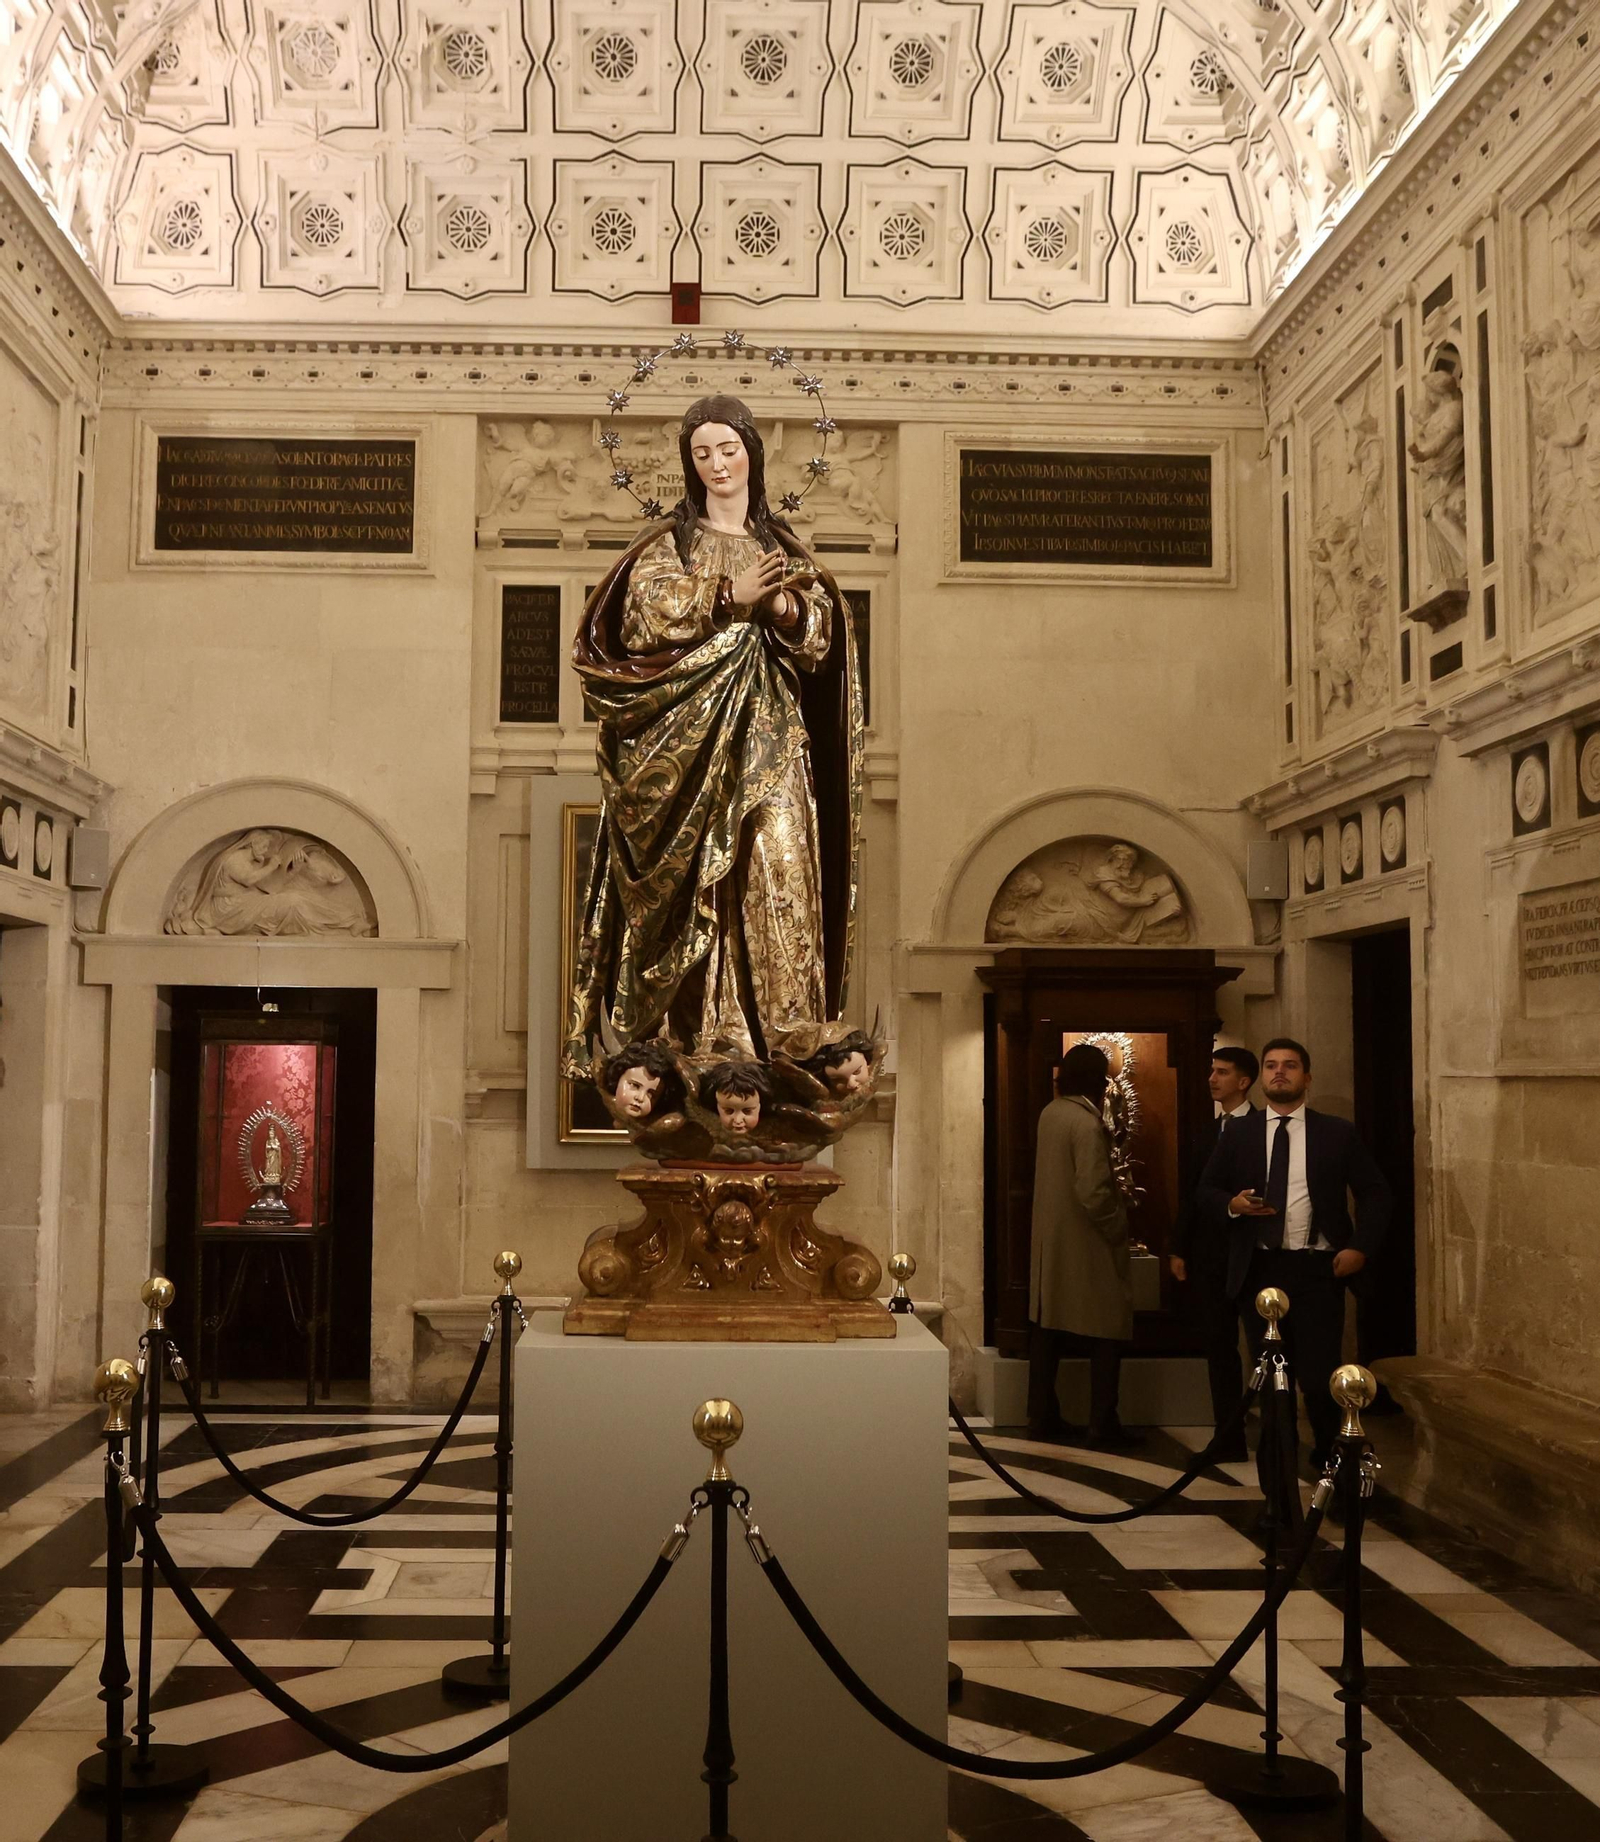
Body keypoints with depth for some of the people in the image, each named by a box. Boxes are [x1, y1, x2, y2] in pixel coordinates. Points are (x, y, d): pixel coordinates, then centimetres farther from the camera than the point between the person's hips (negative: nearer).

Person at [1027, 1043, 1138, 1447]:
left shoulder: (1049, 1114, 4)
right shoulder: (1086, 1123, -20)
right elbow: (1093, 1192, -24)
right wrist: (1118, 1228, -11)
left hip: (1050, 1241, 8)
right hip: (1087, 1246, -8)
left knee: (1048, 1326, 13)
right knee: (1108, 1331, 2)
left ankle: (1042, 1415, 18)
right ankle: (1103, 1425, 4)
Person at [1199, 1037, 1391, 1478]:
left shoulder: (1337, 1133, 4)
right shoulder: (1238, 1134, 8)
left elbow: (1374, 1192, 7)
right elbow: (1207, 1188, 13)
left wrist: (1360, 1247, -6)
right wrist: (1233, 1204, -9)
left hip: (1317, 1269, -2)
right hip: (1259, 1269, 2)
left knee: (1319, 1373, -5)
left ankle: (1328, 1454, 20)